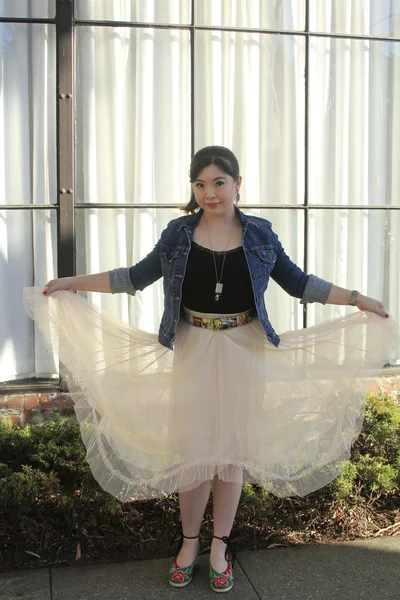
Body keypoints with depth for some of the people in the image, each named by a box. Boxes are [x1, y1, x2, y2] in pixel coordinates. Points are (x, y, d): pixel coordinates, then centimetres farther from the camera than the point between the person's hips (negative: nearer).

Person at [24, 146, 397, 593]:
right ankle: (189, 543, 27)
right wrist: (73, 283, 2)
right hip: (192, 352, 0)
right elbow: (136, 277, 6)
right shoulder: (178, 233, -1)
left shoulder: (260, 234, 0)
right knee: (191, 448, 7)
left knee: (232, 448, 9)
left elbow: (297, 282, 7)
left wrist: (356, 298, 3)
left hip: (243, 353, 0)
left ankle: (220, 546, 27)